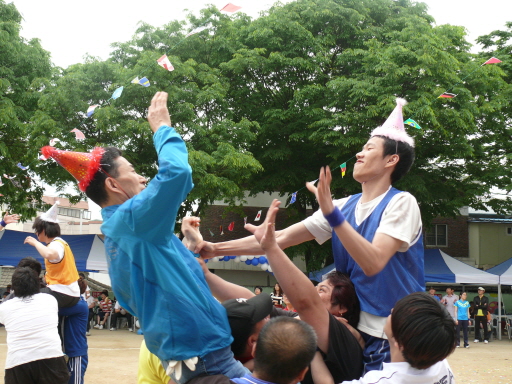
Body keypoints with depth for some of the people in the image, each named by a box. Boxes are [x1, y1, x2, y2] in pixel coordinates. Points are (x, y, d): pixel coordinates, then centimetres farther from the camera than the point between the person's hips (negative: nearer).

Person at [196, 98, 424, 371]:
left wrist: (332, 214, -31)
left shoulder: (401, 203, -12)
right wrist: (216, 249, -2)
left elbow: (373, 264, -25)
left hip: (395, 332, -6)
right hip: (357, 327, 6)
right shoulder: (344, 206, 7)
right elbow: (281, 238, 4)